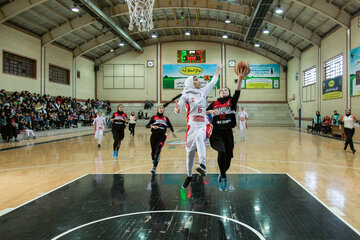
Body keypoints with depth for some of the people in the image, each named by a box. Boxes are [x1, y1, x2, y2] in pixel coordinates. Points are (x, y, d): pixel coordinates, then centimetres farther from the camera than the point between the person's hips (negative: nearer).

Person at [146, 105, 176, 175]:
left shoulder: (166, 118, 10)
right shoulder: (154, 117, 6)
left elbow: (170, 125, 26)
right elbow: (147, 125, 2)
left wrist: (173, 132, 16)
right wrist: (152, 126, -17)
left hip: (162, 136, -1)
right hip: (154, 136, 1)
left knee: (158, 151, -19)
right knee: (153, 151, 11)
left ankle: (154, 168, -27)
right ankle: (153, 162, 42)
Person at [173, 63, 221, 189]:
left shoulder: (203, 91, 16)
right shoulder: (186, 94, 3)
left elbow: (213, 81, 28)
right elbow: (177, 110, -8)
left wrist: (218, 68, 33)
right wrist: (177, 108, -32)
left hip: (204, 124, 1)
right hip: (192, 125, -1)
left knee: (199, 138, -33)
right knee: (190, 151, 1)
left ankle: (202, 165, -49)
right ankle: (189, 175, 22)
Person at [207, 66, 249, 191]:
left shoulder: (231, 102, 6)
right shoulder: (214, 104, 11)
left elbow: (237, 92, -12)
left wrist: (240, 79, -27)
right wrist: (210, 111, -15)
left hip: (228, 133, 1)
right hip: (216, 134, -1)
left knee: (228, 157, 5)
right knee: (222, 151, -27)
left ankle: (222, 175, 35)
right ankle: (223, 177, -12)